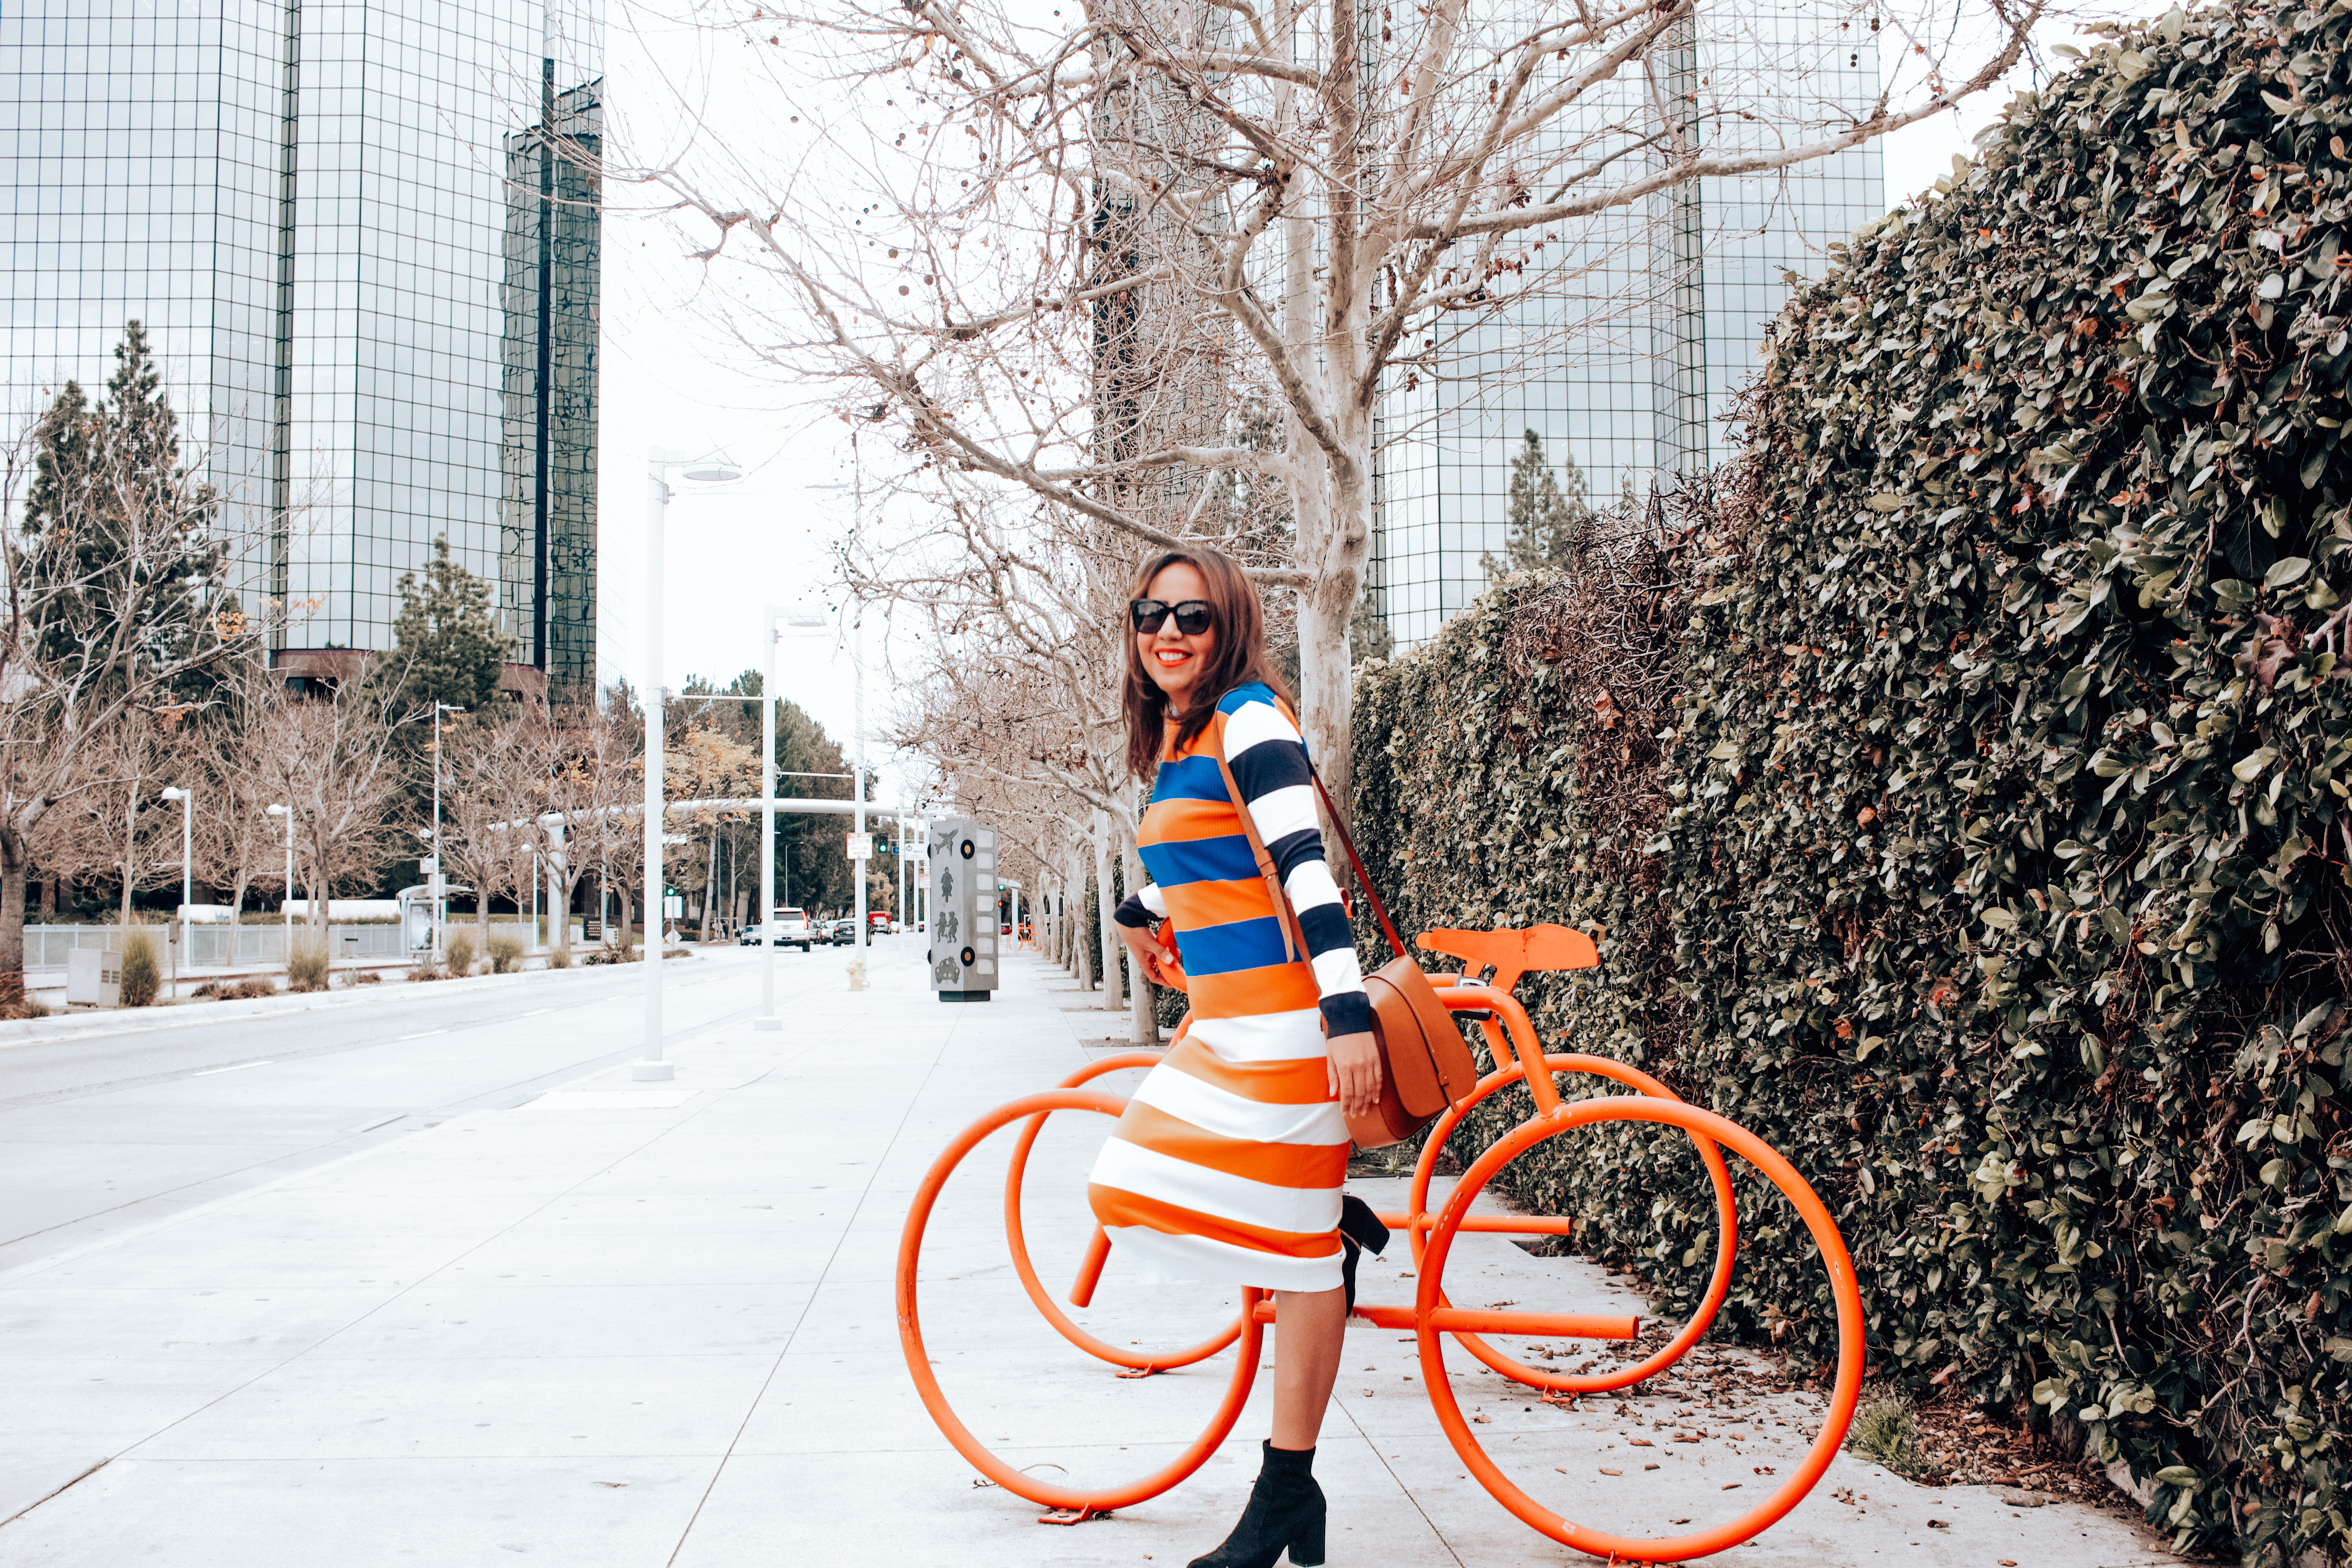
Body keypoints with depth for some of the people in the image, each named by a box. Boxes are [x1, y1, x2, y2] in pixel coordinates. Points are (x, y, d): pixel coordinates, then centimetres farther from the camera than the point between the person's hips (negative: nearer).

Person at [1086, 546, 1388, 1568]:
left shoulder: (1250, 718, -11)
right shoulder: (1175, 738, 15)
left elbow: (1305, 862, -20)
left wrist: (1351, 1013, -27)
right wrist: (1139, 915, 48)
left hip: (1284, 1012, -9)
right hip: (1224, 1016, 9)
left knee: (1294, 1248, -4)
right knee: (1138, 1191, 6)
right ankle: (1341, 1227, 23)